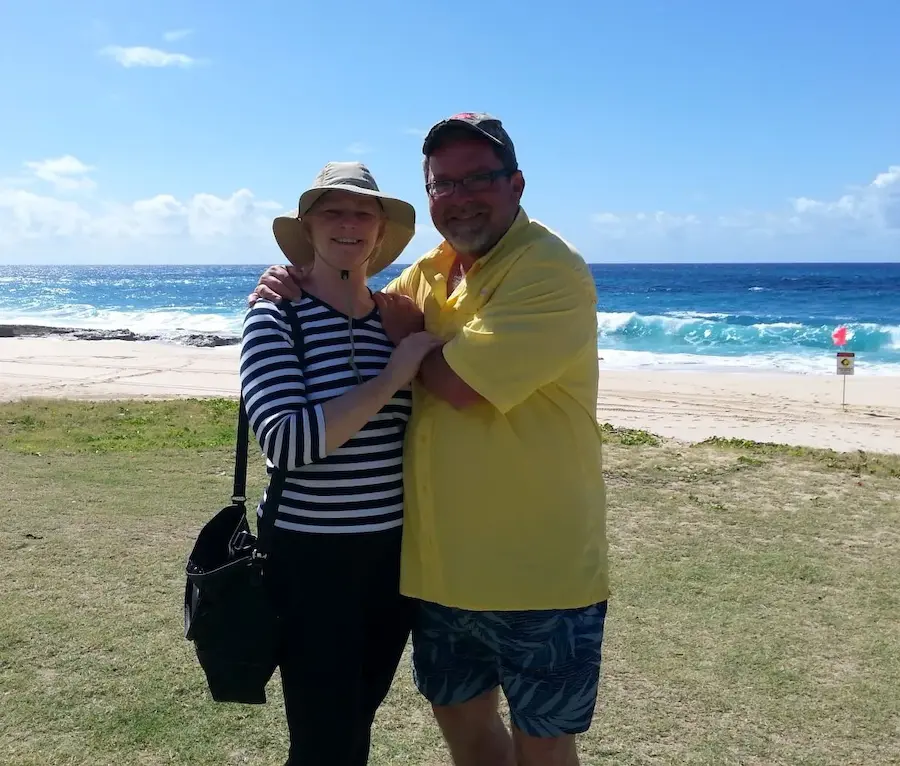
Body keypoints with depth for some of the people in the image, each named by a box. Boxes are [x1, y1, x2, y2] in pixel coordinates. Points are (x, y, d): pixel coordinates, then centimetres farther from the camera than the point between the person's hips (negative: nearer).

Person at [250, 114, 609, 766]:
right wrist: (298, 291, -3)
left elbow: (456, 384, -25)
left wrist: (408, 333, -6)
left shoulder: (551, 270, -17)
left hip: (539, 568, -7)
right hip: (442, 562, 7)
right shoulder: (429, 271, 8)